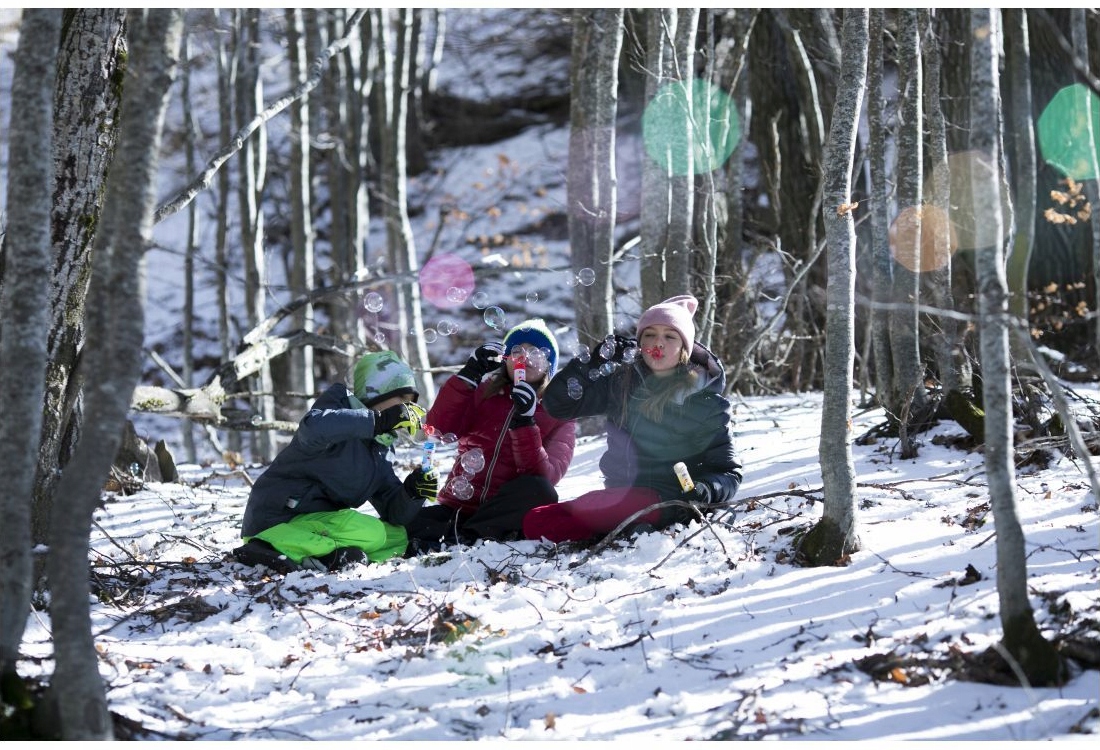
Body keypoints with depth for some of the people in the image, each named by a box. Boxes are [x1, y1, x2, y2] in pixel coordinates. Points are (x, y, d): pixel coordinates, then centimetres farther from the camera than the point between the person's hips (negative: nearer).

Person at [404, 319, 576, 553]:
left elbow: (544, 476, -10)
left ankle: (457, 537, -34)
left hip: (506, 513, -1)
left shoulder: (558, 416, 9)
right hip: (457, 506, 1)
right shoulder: (483, 392, 15)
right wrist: (468, 376, -12)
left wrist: (524, 421, -21)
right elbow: (440, 429, -4)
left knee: (538, 490, -35)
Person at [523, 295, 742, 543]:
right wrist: (594, 362, -8)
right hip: (620, 494, 6)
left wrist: (707, 490, -22)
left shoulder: (707, 405, 1)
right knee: (535, 521, -19)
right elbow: (558, 404, 6)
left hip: (666, 502, -6)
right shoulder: (622, 382, 10)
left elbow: (727, 472, 2)